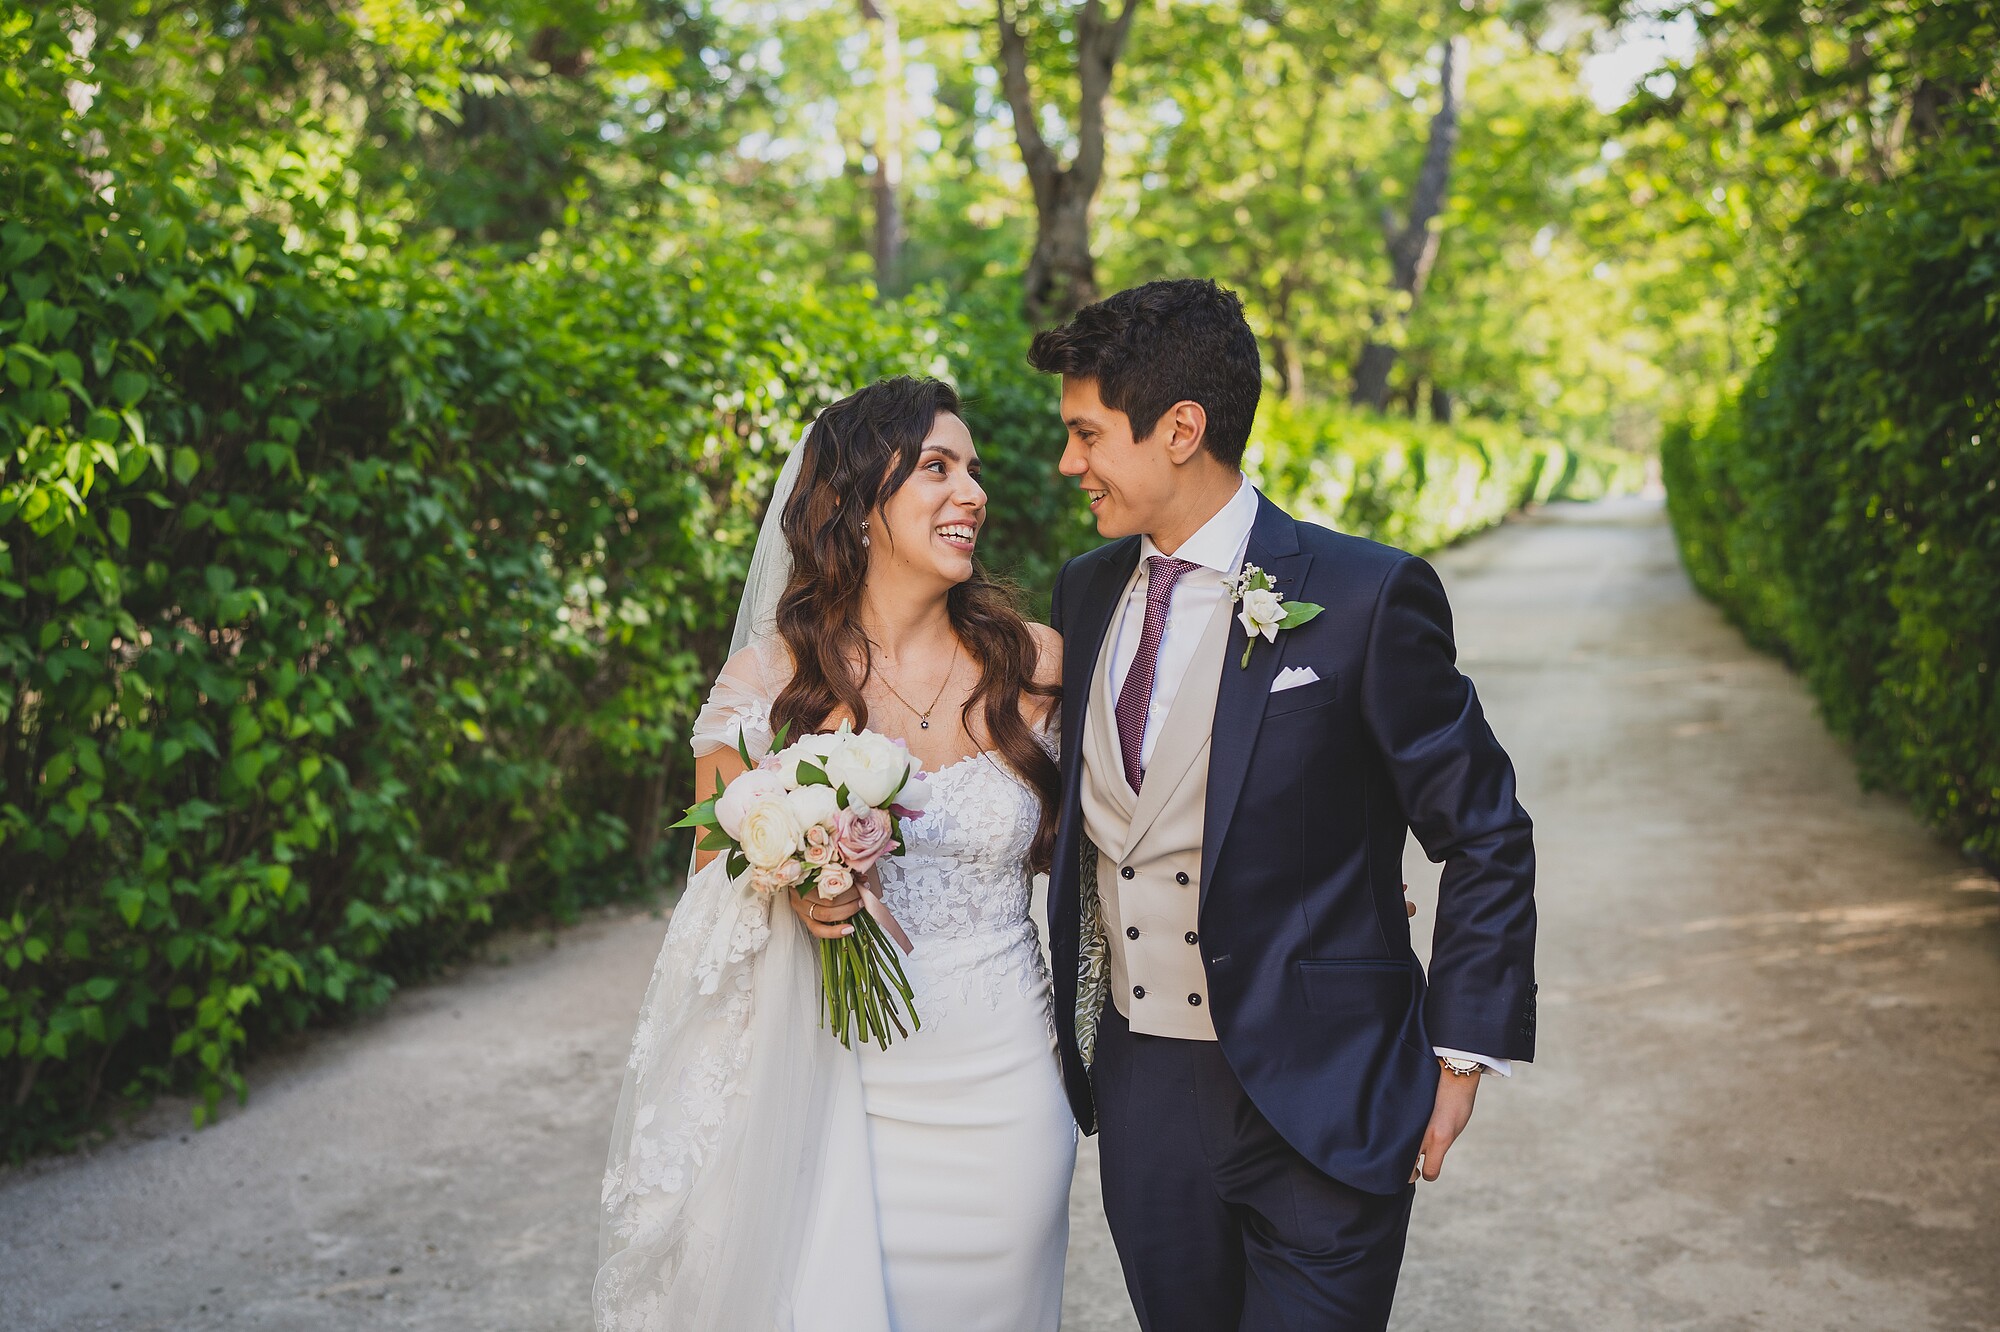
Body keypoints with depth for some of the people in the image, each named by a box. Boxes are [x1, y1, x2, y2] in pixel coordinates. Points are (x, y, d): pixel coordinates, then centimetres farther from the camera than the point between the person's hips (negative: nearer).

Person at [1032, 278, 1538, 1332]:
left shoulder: (1365, 595, -13)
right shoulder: (1085, 590, 4)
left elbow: (1484, 836, -7)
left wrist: (1464, 1049, -8)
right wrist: (1070, 1020, 9)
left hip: (1316, 1097, -5)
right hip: (1132, 1082, 6)